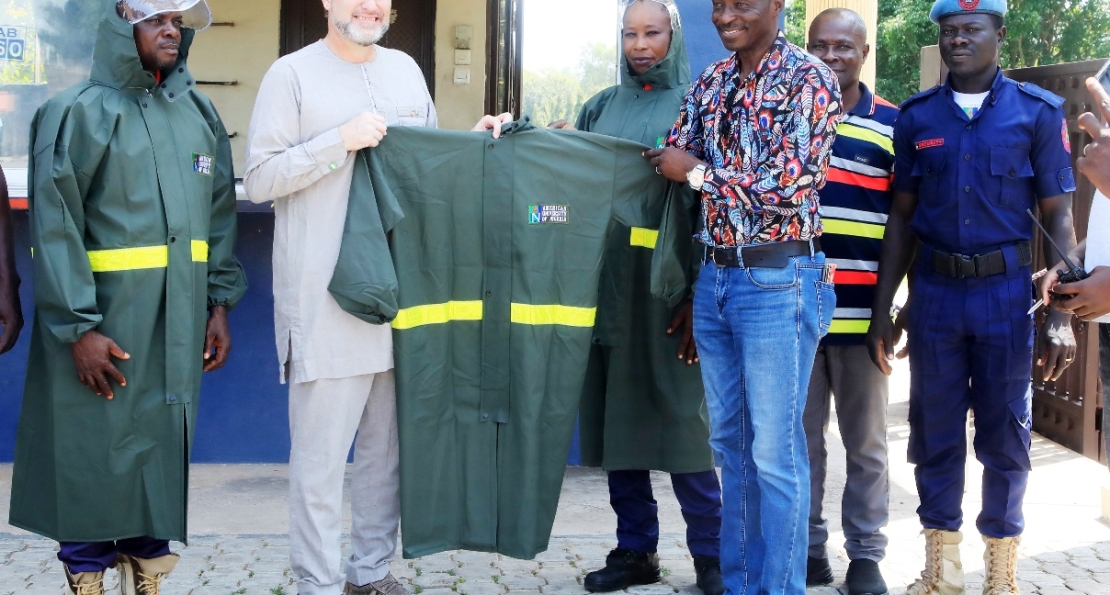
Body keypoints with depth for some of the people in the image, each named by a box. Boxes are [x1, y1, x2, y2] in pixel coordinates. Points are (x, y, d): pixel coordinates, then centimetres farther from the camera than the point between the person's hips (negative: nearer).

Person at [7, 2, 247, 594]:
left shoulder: (197, 112, 13)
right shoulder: (80, 113, -5)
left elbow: (220, 213, 16)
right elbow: (55, 227, -11)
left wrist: (219, 303, 8)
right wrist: (78, 327, -17)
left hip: (176, 330, 5)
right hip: (103, 331, -5)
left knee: (160, 460, 11)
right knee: (95, 464, 0)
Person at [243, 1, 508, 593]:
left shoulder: (406, 70, 15)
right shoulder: (292, 73, -2)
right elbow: (258, 180, -8)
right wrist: (341, 140, -15)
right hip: (326, 299, -6)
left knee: (388, 442, 13)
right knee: (321, 451, -1)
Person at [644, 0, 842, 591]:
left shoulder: (809, 80, -8)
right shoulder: (711, 83, 11)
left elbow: (787, 188, -17)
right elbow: (669, 162, 11)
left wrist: (698, 171, -10)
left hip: (777, 282, -7)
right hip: (714, 277, 7)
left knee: (775, 453, -1)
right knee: (730, 443, 13)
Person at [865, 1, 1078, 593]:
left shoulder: (1037, 112, -1)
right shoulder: (916, 116, 4)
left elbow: (1058, 217, -1)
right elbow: (902, 217, 8)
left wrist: (1061, 316, -7)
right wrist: (881, 312, 5)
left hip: (1005, 293, -2)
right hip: (934, 292, 2)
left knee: (1004, 437, 7)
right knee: (935, 434, 9)